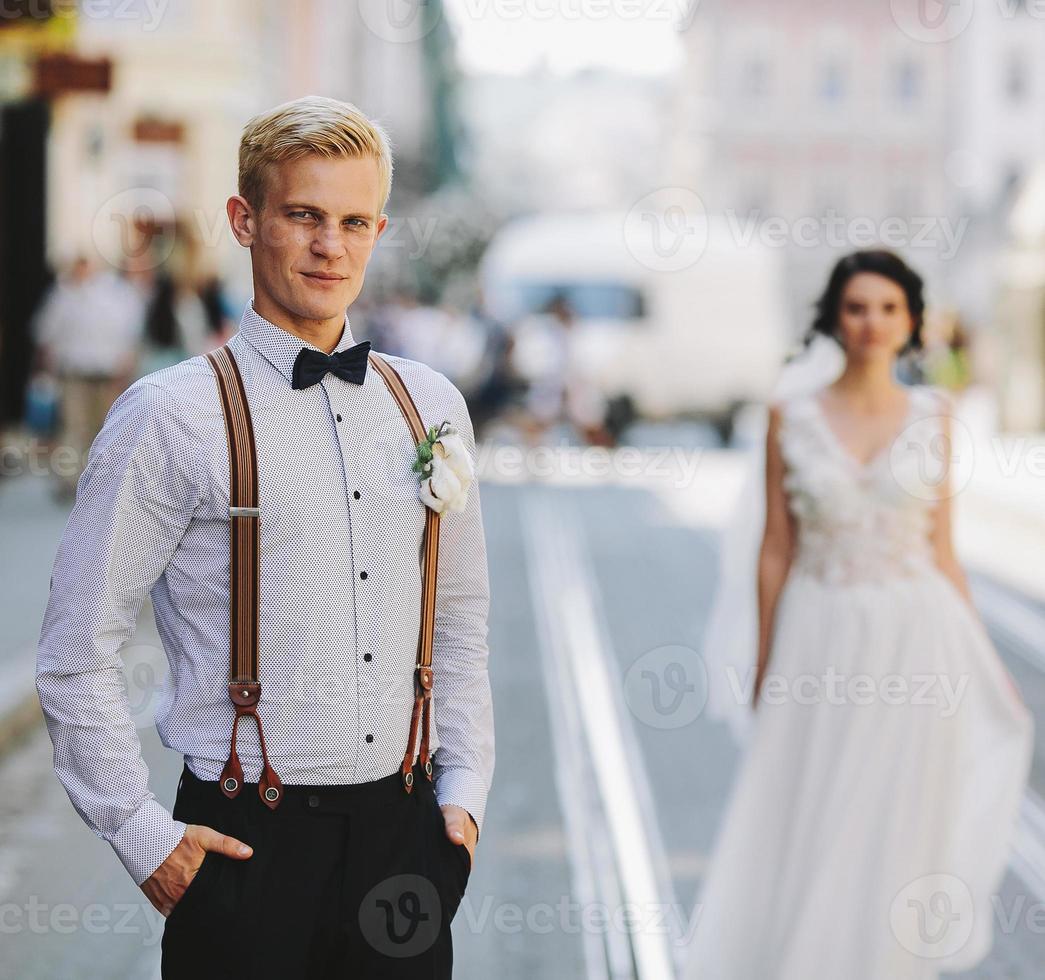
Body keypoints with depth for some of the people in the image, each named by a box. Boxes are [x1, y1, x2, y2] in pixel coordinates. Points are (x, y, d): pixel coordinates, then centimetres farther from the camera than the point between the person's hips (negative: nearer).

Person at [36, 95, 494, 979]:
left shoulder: (432, 406, 9)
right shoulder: (174, 416, -7)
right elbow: (77, 653, -6)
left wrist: (464, 790, 7)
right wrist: (142, 835, -8)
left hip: (405, 830, 4)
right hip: (247, 840, -4)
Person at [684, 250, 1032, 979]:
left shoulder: (933, 415, 3)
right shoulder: (792, 418, 0)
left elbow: (941, 547, 7)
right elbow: (776, 549, 3)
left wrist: (983, 658, 6)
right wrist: (763, 664, 3)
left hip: (913, 644, 1)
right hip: (820, 643, 0)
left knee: (892, 836, 5)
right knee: (800, 835, 0)